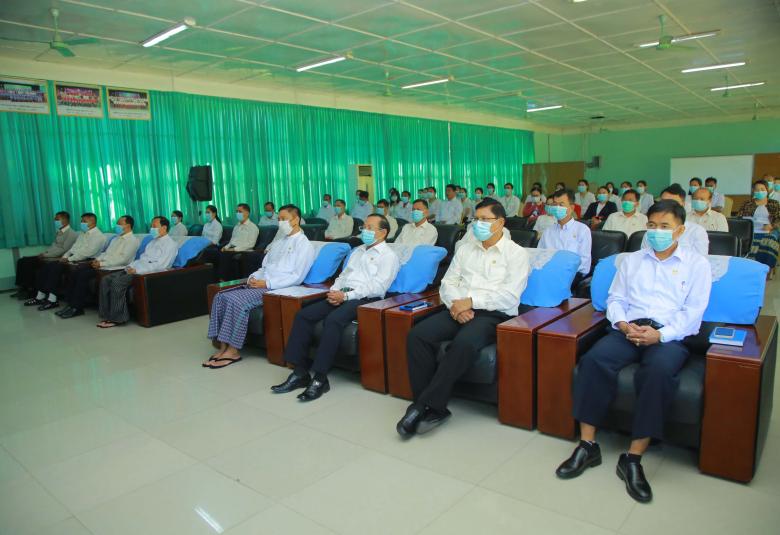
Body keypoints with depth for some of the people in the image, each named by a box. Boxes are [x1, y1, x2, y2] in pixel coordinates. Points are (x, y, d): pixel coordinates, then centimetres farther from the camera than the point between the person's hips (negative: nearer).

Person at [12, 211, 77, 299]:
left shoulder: (72, 234, -11)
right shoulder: (59, 232, 20)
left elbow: (63, 250, -19)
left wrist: (45, 255, -17)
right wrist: (42, 254, 3)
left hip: (56, 259, -10)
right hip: (48, 256, 10)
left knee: (28, 264, -20)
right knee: (22, 261, 1)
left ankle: (30, 291, -6)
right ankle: (22, 288, 1)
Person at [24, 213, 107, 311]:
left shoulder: (98, 236, -9)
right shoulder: (83, 234, 24)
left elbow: (88, 252, -19)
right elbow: (73, 248, 23)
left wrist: (69, 259, -17)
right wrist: (64, 257, 4)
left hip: (84, 261, -10)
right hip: (72, 259, 10)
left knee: (56, 267, -26)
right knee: (46, 266, -4)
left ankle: (52, 299, -23)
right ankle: (40, 296, -5)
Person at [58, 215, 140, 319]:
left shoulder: (133, 240, -6)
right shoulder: (117, 238, 24)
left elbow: (123, 259, -16)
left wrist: (102, 264, -18)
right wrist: (97, 260, 4)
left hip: (113, 267, -9)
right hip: (100, 264, 9)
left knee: (84, 275, -23)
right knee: (75, 272, -8)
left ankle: (76, 308, -14)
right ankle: (71, 304, -8)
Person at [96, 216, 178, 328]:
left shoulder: (170, 244, -5)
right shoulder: (153, 242, 26)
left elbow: (160, 265, -16)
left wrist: (137, 270, -19)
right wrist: (130, 267, 4)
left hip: (150, 273, -9)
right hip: (136, 269, 9)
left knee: (117, 282, -26)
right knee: (106, 279, -7)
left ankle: (117, 318, -14)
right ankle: (107, 315, -6)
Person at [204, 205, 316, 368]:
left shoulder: (304, 245, -3)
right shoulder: (279, 243, 24)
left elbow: (297, 277, -14)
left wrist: (267, 283, -18)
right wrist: (253, 277, 2)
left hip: (276, 288, -8)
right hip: (260, 284, 9)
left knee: (236, 300, -28)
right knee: (221, 297, -9)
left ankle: (233, 351, -17)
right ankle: (223, 347, -10)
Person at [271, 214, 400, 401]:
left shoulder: (388, 256, 3)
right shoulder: (357, 251, 27)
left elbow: (378, 287, -10)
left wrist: (346, 295, -16)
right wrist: (334, 291, 1)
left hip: (364, 299, -7)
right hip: (342, 295, 8)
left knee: (333, 320, -34)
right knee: (303, 315, -13)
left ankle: (320, 378, -28)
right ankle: (300, 372, -12)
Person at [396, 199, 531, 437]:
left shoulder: (516, 253, 5)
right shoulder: (465, 249, 20)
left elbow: (510, 297, -8)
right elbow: (447, 283, 13)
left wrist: (471, 301, -15)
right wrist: (457, 304, -8)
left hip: (494, 314, -4)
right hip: (459, 309, 5)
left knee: (464, 343, -37)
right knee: (418, 334, -23)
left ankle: (426, 405, -24)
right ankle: (431, 407, -18)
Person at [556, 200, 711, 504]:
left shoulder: (696, 264, 13)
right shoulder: (631, 260, 23)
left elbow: (693, 312, 2)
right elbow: (615, 300, 16)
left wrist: (660, 334, -15)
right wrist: (623, 324, -6)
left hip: (669, 335, -2)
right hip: (629, 329, 3)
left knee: (659, 370, -37)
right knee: (595, 358, -29)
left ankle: (633, 458, -28)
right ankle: (587, 445, -23)